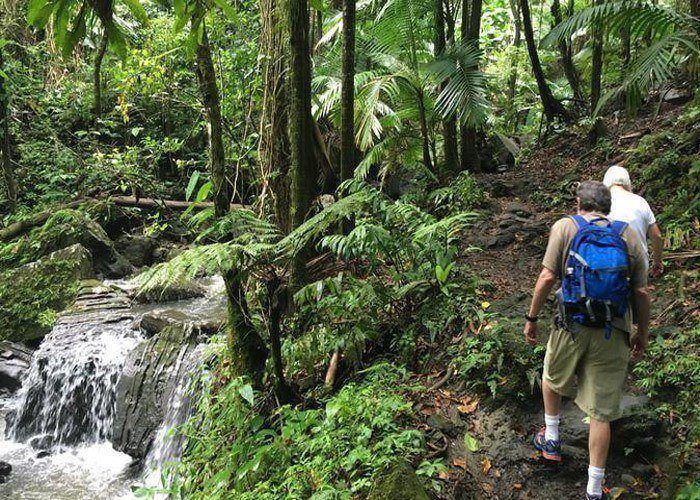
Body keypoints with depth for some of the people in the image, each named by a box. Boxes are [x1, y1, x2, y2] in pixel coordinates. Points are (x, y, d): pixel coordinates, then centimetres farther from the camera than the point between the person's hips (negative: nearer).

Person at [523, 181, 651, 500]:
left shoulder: (565, 227, -2)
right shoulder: (628, 235, 4)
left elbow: (547, 277, -9)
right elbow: (641, 292, 2)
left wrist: (531, 318, 1)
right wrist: (643, 332, 14)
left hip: (572, 326, -1)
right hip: (613, 335, 1)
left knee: (552, 376, 30)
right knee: (601, 412, 7)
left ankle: (551, 439, 41)